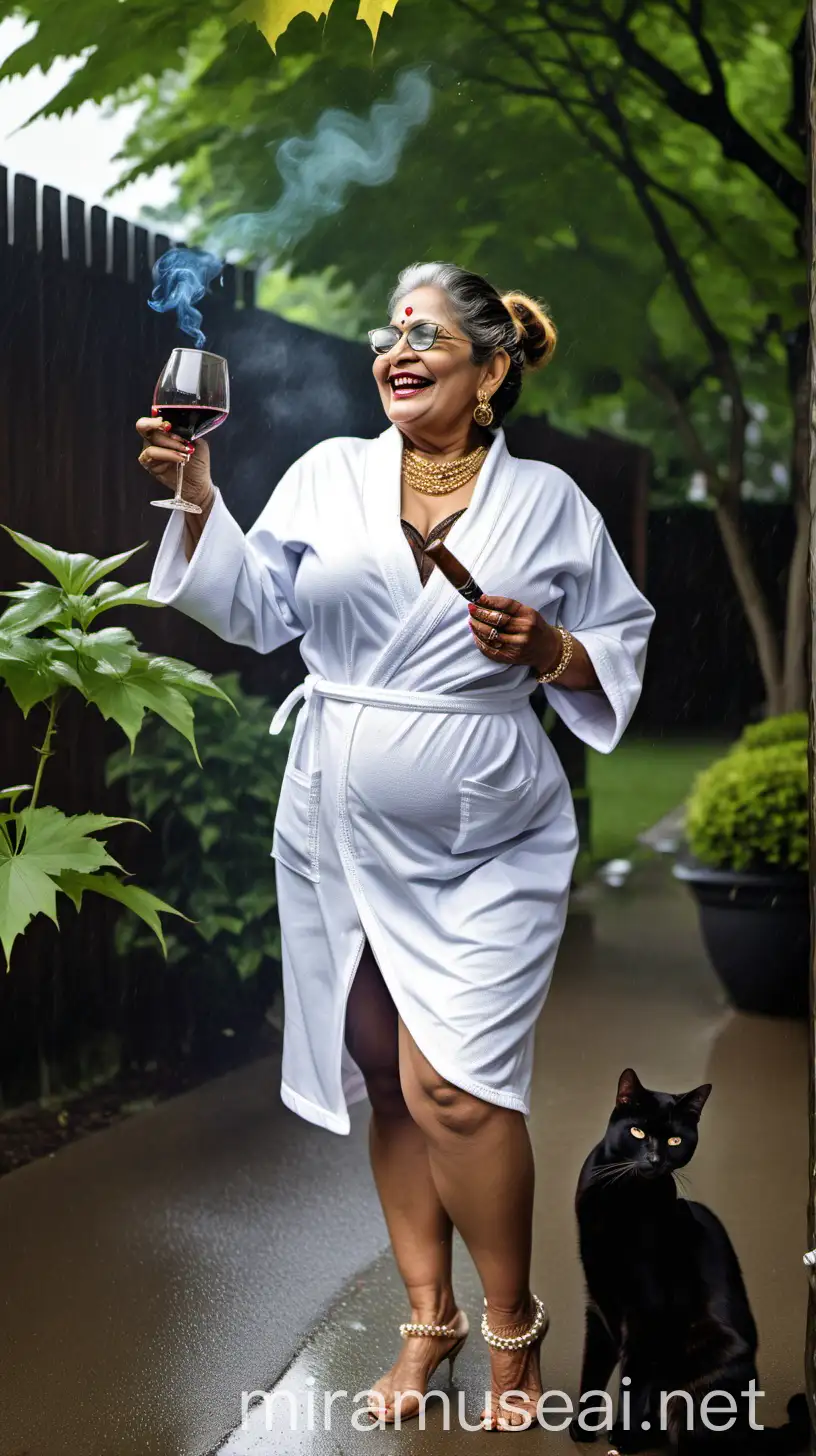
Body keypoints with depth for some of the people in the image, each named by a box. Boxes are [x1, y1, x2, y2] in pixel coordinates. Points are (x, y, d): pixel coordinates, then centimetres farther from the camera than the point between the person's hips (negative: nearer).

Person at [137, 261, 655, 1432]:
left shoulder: (548, 501, 2)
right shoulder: (329, 473, 5)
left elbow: (622, 644, 7)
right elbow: (254, 610, 0)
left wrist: (548, 651, -13)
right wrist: (195, 494, -10)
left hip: (485, 851, -3)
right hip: (343, 839, 3)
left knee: (449, 1091, -12)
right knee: (387, 1083, 11)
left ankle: (512, 1324, 12)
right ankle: (429, 1319, 28)